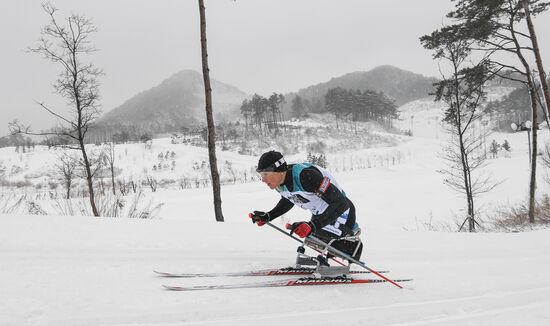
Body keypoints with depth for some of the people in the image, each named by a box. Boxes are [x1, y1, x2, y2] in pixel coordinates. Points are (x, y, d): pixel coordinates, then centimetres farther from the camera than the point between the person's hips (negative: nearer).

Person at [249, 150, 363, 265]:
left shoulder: (306, 175, -37)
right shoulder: (279, 184, -11)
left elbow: (340, 203, -40)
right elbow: (287, 201, 14)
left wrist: (313, 225, -48)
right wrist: (267, 216, 1)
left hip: (342, 209, -9)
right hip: (320, 214, 9)